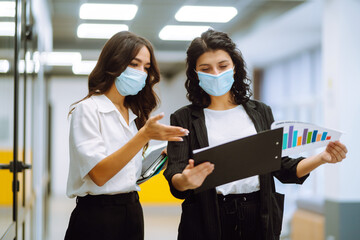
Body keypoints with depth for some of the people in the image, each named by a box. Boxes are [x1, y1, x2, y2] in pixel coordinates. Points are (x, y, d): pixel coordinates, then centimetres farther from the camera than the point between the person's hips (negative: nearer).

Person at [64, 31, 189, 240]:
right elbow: (99, 174, -19)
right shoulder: (87, 109, -8)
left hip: (132, 212, 6)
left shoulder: (135, 115, 13)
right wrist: (144, 136, -24)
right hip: (96, 217, -6)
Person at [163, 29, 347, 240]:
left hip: (259, 221, 2)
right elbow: (174, 176, -9)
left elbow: (283, 168, 8)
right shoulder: (184, 119, 1)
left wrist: (321, 158, -8)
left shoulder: (261, 112, 9)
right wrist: (186, 181, -32)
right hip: (207, 222, -2)